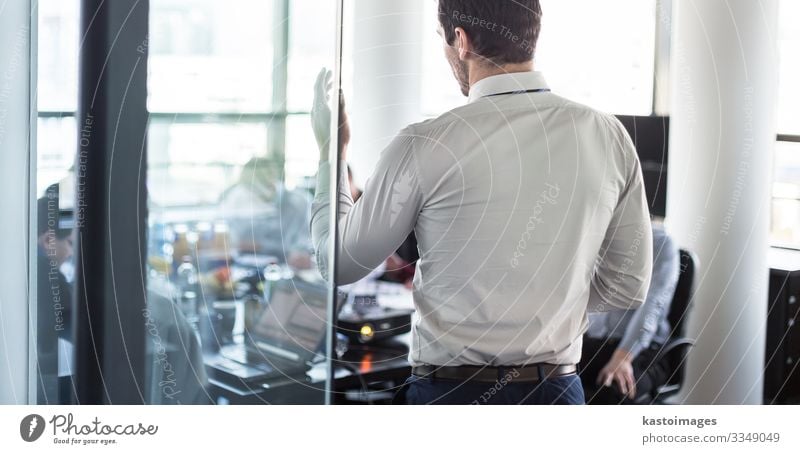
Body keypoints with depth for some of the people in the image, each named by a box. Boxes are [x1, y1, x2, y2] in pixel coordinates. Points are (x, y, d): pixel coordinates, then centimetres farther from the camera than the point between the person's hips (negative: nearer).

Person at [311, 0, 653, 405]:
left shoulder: (426, 147, -13)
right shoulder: (609, 137, -2)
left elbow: (339, 263, 1)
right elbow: (628, 287, 5)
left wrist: (331, 152, 14)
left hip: (450, 394, -3)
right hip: (556, 393, 4)